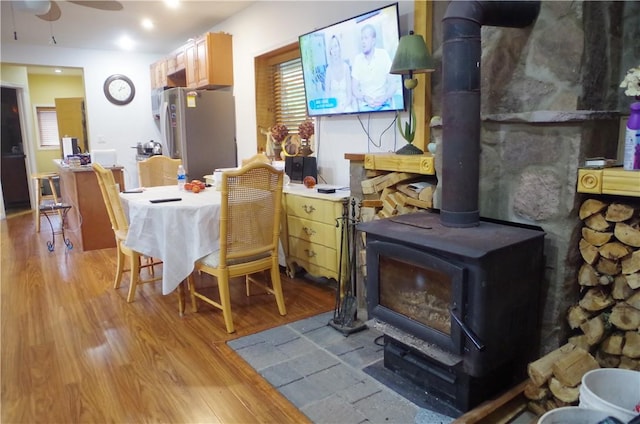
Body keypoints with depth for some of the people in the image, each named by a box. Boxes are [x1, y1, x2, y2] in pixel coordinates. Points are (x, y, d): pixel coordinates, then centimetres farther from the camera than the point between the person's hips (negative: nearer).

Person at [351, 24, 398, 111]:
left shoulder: (383, 55, -1)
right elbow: (355, 89, 3)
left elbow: (392, 85, 0)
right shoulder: (357, 59, 2)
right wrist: (364, 98, -17)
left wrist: (384, 98, -19)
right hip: (365, 106, 0)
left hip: (384, 104, 0)